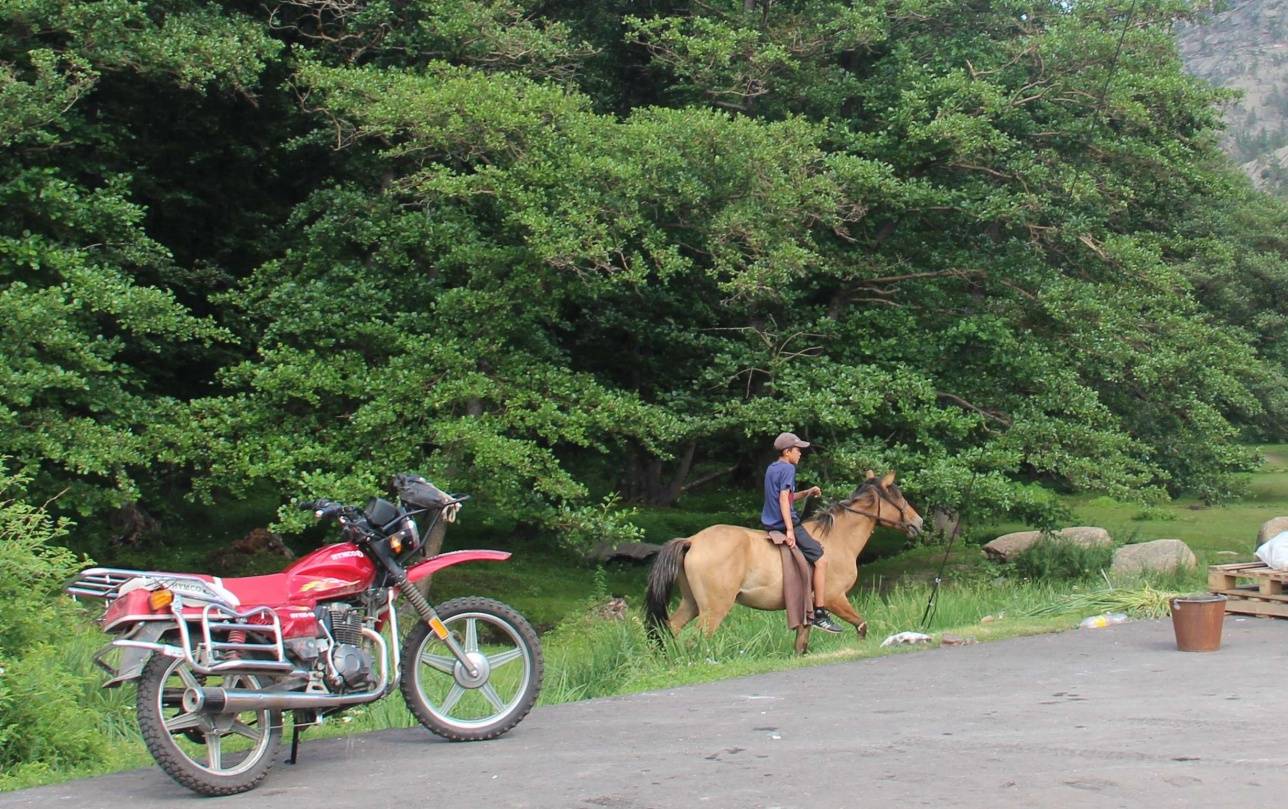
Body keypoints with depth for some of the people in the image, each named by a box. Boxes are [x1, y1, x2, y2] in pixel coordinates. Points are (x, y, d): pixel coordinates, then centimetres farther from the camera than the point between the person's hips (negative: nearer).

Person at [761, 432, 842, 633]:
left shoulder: (771, 468, 16)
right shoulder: (788, 469, -11)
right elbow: (784, 498, -21)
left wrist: (807, 493, 13)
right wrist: (790, 530, -25)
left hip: (769, 524, 10)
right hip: (786, 523, -10)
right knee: (820, 560, -7)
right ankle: (819, 614, -8)